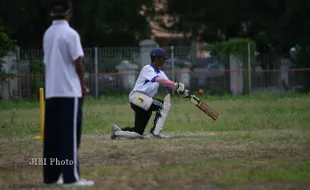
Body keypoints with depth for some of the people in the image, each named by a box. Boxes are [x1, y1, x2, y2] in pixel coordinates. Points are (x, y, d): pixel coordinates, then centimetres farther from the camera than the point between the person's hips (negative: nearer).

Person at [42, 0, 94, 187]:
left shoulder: (47, 34, 10)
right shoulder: (70, 34, -11)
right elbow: (78, 63, -11)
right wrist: (83, 85, 4)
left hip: (51, 91, 7)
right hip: (69, 91, -7)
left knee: (52, 135, 8)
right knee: (70, 135, -6)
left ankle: (51, 175, 9)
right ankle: (71, 177, -9)